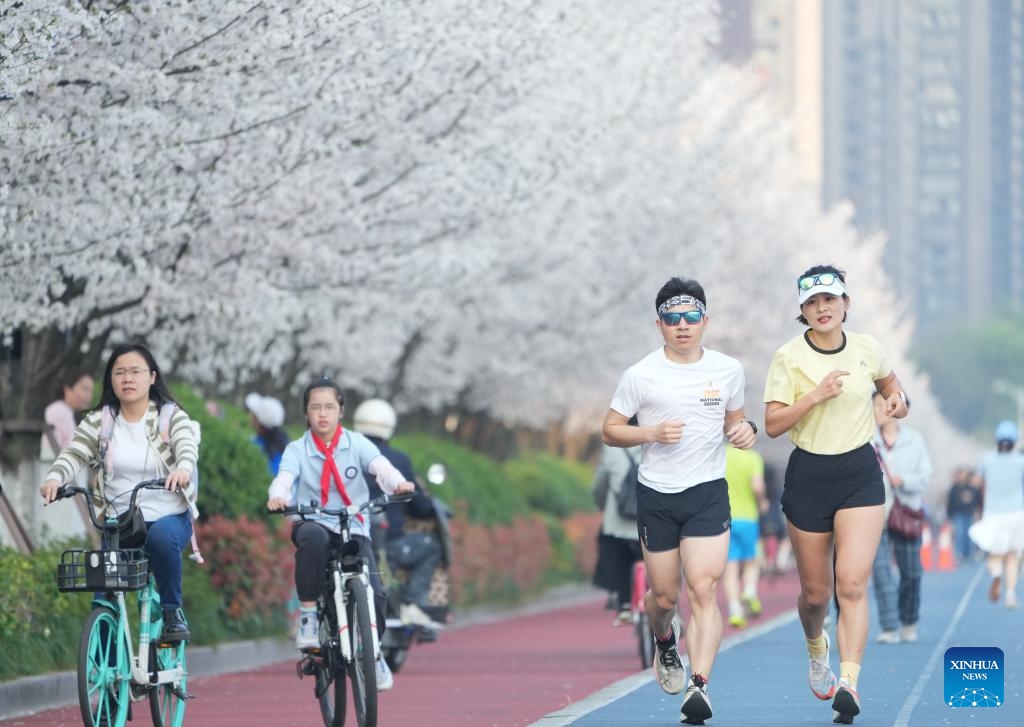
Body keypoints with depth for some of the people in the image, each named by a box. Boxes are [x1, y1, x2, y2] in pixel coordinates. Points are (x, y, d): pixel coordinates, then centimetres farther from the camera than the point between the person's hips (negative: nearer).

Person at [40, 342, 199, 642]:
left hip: (169, 517, -3)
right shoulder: (98, 421, 3)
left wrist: (183, 469, -46)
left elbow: (187, 448, -21)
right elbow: (73, 454, -11)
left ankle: (172, 610, -19)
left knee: (161, 537, -38)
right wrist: (55, 478, -33)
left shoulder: (171, 416, -3)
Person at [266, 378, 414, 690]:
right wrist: (277, 497, -40)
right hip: (314, 523, -1)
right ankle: (307, 613, -24)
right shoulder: (296, 450, 3)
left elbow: (380, 465, -15)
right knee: (312, 536, -40)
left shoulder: (356, 444, 3)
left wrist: (398, 483, -38)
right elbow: (284, 477, -16)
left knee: (373, 593, -16)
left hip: (354, 529, 1)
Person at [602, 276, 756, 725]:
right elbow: (610, 430, 2)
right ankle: (664, 642, 43)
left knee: (703, 590, -15)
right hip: (656, 497, 0)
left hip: (708, 493, 0)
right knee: (664, 595, 8)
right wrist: (652, 432, -16)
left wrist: (744, 430, -4)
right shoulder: (641, 375, -3)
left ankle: (699, 684, -20)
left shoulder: (728, 370, 4)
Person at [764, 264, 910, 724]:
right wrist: (817, 395, -23)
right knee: (815, 593, 9)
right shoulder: (788, 358, -7)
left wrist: (896, 396, 1)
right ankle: (816, 647, 43)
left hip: (860, 477, 1)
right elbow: (773, 424, -12)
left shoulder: (867, 349, 2)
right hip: (808, 479, -1)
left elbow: (887, 379, 24)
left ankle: (848, 683, -24)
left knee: (852, 583, -16)